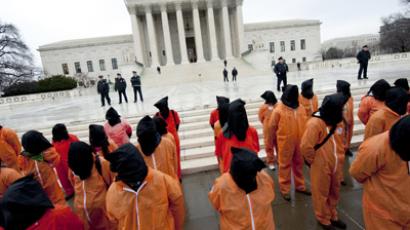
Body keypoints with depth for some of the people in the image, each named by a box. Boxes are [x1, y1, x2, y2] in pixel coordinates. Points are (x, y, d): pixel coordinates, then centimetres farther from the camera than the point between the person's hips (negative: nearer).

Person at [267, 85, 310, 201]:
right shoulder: (278, 110, -13)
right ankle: (284, 189, 19)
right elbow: (272, 127, -7)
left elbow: (305, 124, 11)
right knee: (285, 165, 6)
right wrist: (273, 142, -1)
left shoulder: (301, 108, 2)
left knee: (299, 164, 18)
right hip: (285, 143, -5)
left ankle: (300, 186, 36)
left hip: (299, 142, 5)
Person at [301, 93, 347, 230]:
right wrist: (313, 161, -13)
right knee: (322, 194, 12)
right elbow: (306, 147, -27)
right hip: (321, 167, -7)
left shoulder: (336, 121, 1)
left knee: (334, 193, 22)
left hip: (335, 165, 8)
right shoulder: (315, 123, -25)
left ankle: (332, 216, 43)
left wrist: (339, 157, 10)